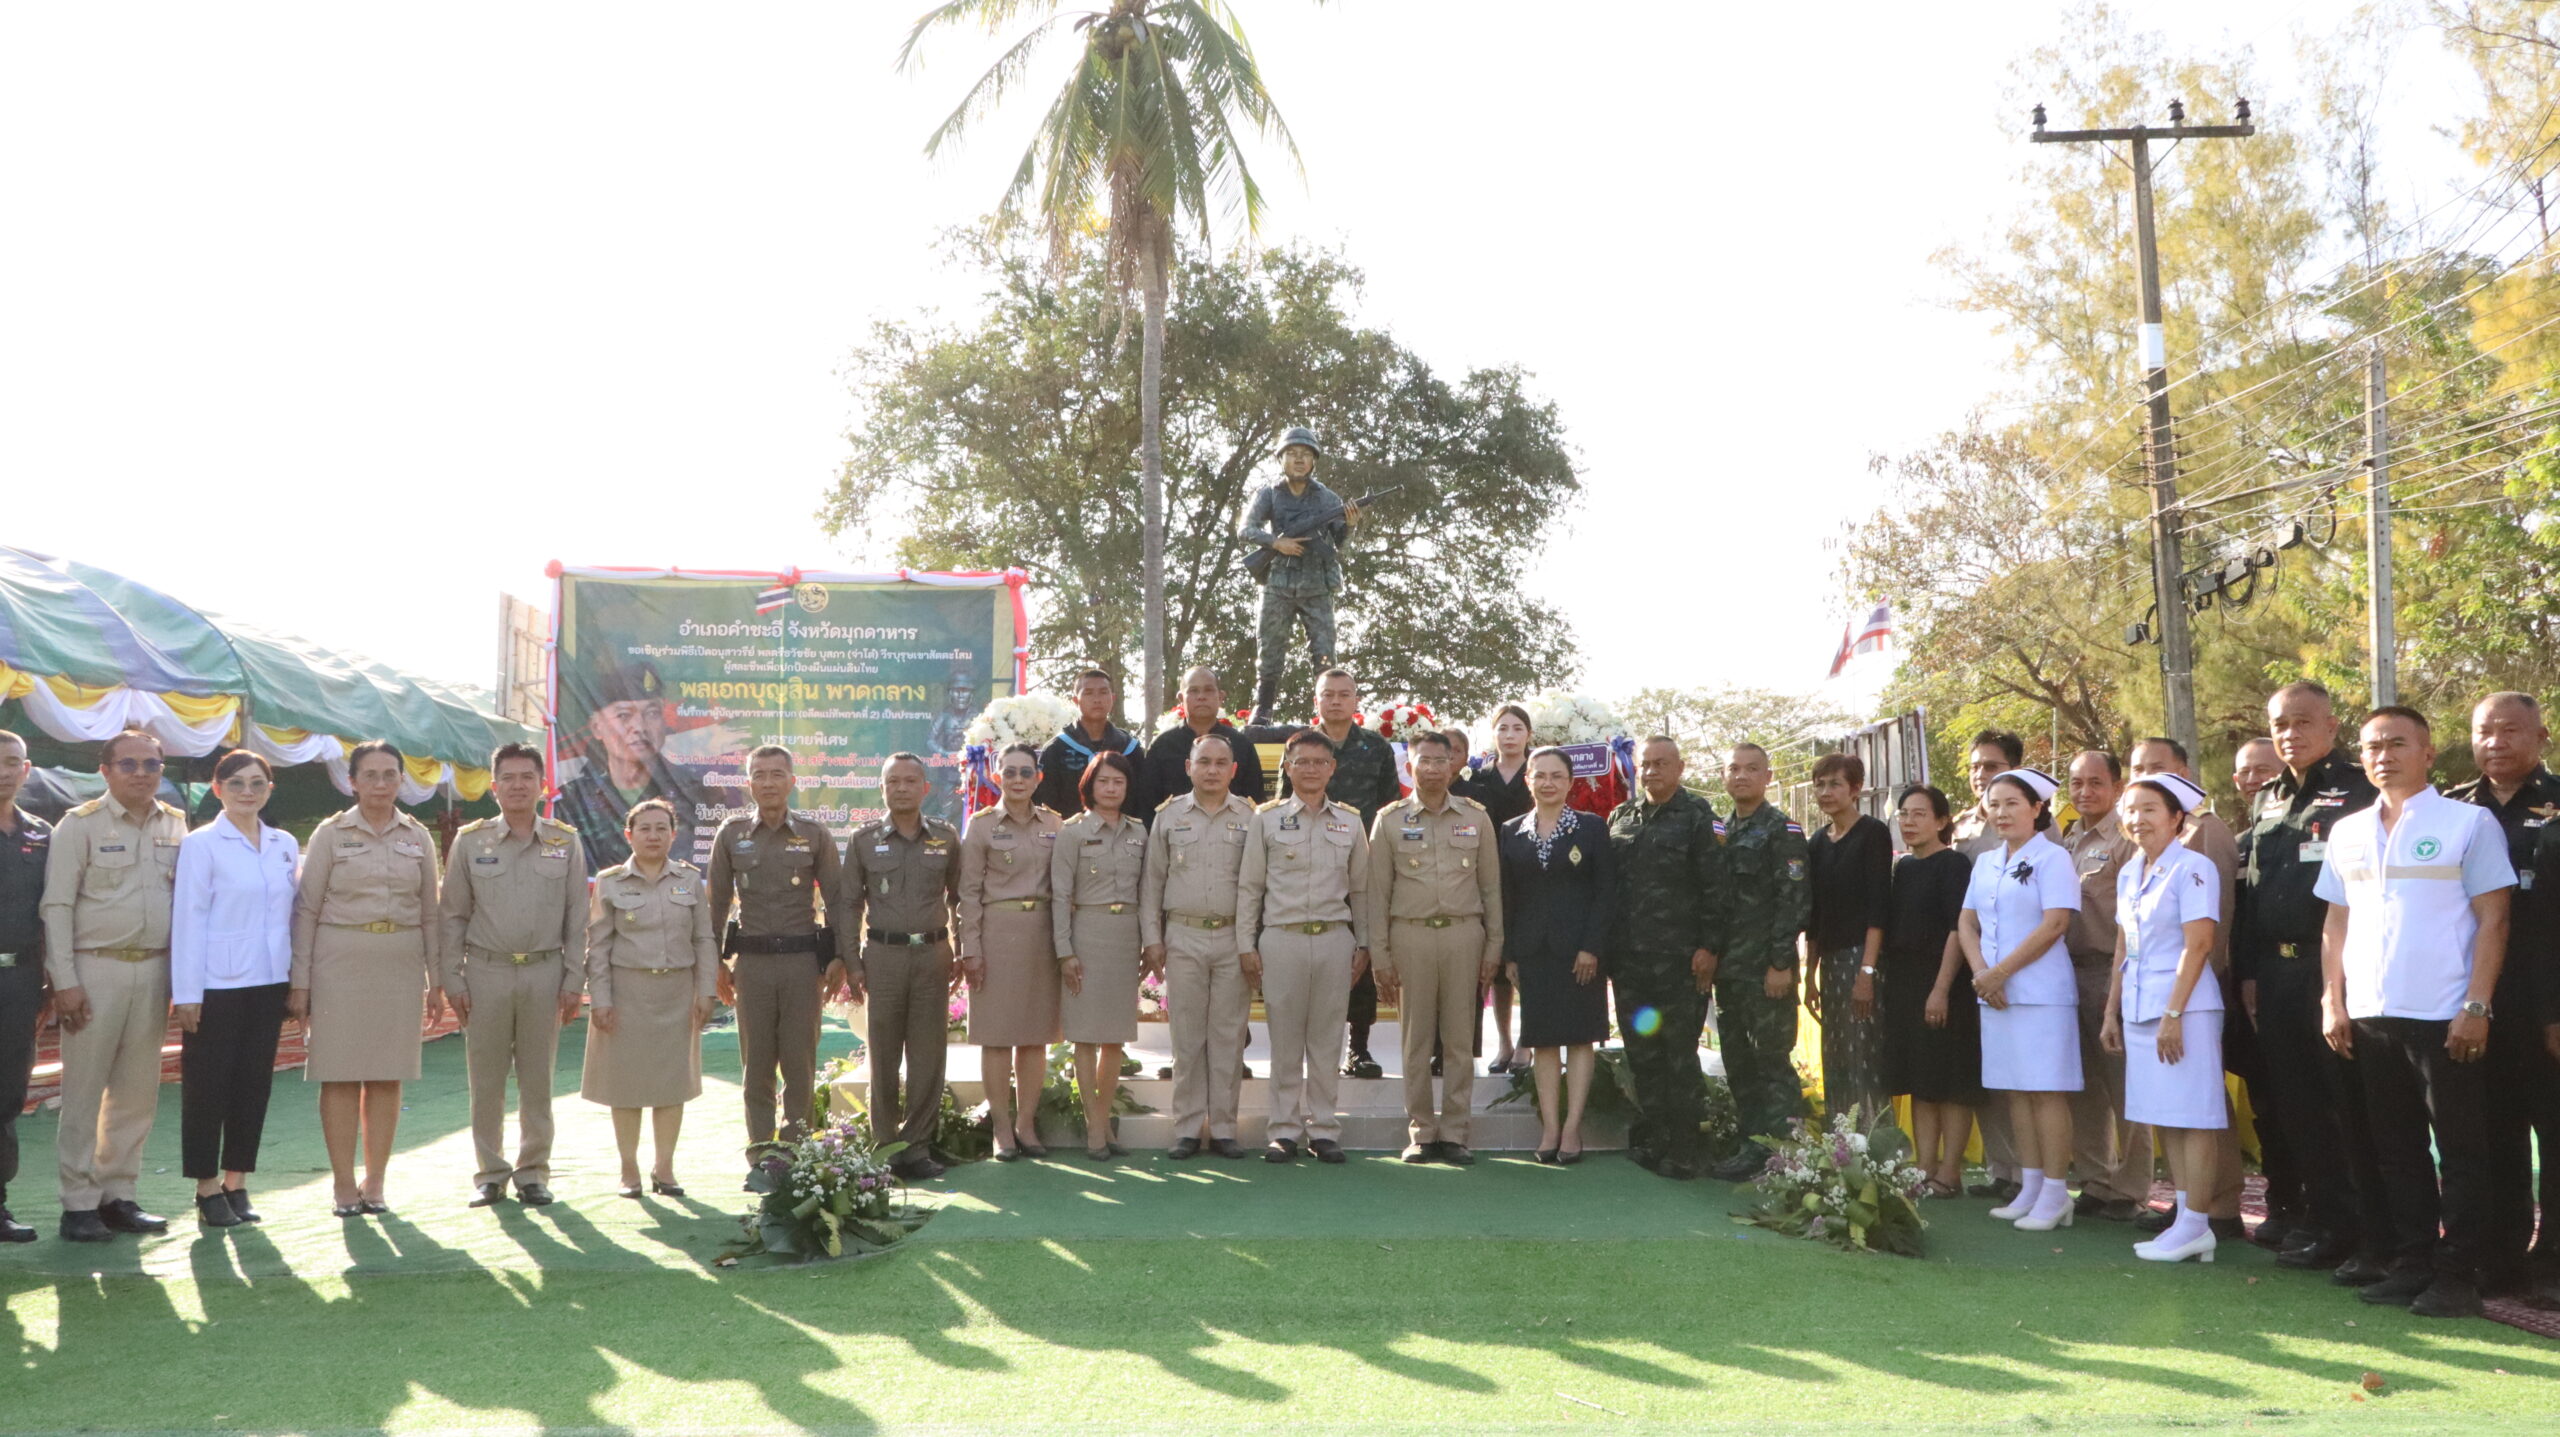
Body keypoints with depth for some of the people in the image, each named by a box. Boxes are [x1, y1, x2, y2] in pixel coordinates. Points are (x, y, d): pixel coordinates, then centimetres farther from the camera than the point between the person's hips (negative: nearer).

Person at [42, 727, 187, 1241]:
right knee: (84, 1091, -1)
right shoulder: (81, 824, -2)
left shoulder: (176, 826, 10)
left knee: (138, 1091, 8)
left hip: (154, 970, 4)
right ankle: (79, 1204, 6)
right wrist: (64, 981, -11)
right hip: (96, 968, -4)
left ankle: (117, 1194, 17)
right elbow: (57, 905, -5)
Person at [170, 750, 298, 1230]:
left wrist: (297, 979, 7)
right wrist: (187, 994, -10)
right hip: (217, 985, -4)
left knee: (254, 1083, 8)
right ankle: (208, 1188, 12)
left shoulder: (286, 845, 10)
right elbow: (188, 919, -8)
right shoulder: (201, 844, -5)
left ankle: (236, 1183, 18)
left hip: (268, 983, 5)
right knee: (208, 1085, 2)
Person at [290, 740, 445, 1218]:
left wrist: (436, 981, 8)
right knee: (340, 1076, 0)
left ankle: (375, 1184, 13)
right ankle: (345, 1186, 8)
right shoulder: (331, 833, 1)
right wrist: (299, 982, -4)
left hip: (400, 967, 2)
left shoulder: (418, 837, 9)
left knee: (387, 1077, 5)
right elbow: (306, 910, 1)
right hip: (340, 963, -2)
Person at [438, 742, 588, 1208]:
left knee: (538, 1079, 6)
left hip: (545, 973, 0)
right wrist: (452, 980, -1)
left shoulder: (565, 842, 5)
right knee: (486, 1080, 5)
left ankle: (533, 1170, 17)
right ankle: (490, 1173, 17)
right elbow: (453, 916, 5)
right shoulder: (470, 841, 4)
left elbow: (577, 919, 5)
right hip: (486, 972, 0)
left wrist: (574, 980, 0)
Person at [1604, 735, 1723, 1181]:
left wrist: (1708, 947, -11)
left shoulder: (1697, 816, -1)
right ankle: (1651, 1139, 20)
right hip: (1628, 958, 5)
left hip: (1679, 959, -5)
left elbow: (1714, 886, -6)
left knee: (1679, 1056, -1)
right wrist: (1605, 947, 10)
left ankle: (1682, 1150, 7)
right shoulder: (1620, 818, 14)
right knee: (1641, 1054, 9)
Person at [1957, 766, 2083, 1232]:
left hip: (2041, 992, -7)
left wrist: (2002, 971, -14)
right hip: (1995, 995, 7)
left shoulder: (2052, 857, -6)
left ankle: (2054, 1194, 1)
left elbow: (2055, 923, -14)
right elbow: (1967, 921, 13)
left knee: (2047, 1091, -4)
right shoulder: (1985, 863, 15)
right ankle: (2030, 1188, 16)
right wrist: (1981, 971, -4)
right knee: (2016, 1090, 10)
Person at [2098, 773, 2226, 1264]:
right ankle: (2186, 1218, 15)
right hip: (2139, 1010, 8)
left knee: (2191, 1117, -3)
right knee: (2163, 1117, 9)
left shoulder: (2193, 868, -9)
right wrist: (2112, 1013, 15)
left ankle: (2195, 1225, 1)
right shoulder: (2128, 873, 14)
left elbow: (2197, 945, -14)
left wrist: (2173, 1013, -18)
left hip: (2184, 1006, -8)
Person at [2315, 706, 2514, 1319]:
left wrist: (2477, 1006, -11)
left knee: (2459, 1150, 2)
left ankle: (2457, 1275, 9)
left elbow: (2492, 921, -5)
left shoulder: (2469, 823, -2)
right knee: (2396, 1150, 11)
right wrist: (2333, 1001, 6)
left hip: (2445, 1017, -5)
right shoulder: (2348, 832, 11)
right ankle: (2409, 1264, 20)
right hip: (2370, 1016, 5)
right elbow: (2336, 923, 15)